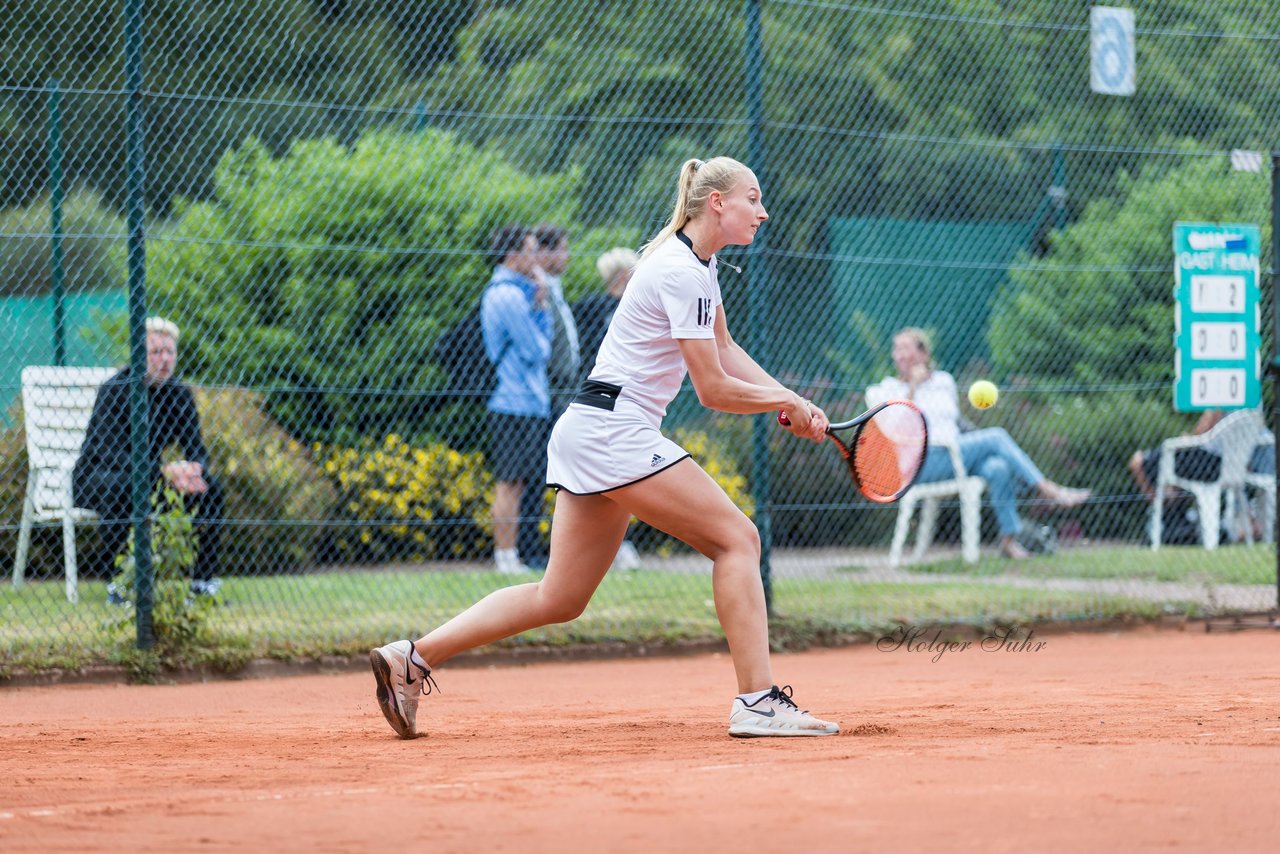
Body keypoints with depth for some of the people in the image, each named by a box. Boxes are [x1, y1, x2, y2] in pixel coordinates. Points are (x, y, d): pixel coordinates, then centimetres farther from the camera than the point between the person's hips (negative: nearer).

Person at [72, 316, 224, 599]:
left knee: (210, 488, -16)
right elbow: (112, 454, -31)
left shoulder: (178, 394, -2)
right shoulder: (115, 391, -20)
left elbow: (197, 450, -6)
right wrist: (165, 471, -45)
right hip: (92, 478, -6)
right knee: (119, 486, -40)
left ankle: (204, 581, -11)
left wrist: (194, 470, -32)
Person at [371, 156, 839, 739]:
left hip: (590, 430, 10)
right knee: (736, 537, -10)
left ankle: (412, 658, 9)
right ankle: (757, 700, -13)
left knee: (560, 598, 9)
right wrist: (783, 402, 0)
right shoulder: (681, 274, -16)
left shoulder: (698, 261, 15)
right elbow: (714, 390, -16)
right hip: (614, 429, -10)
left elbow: (724, 349, 26)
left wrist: (792, 400, 14)